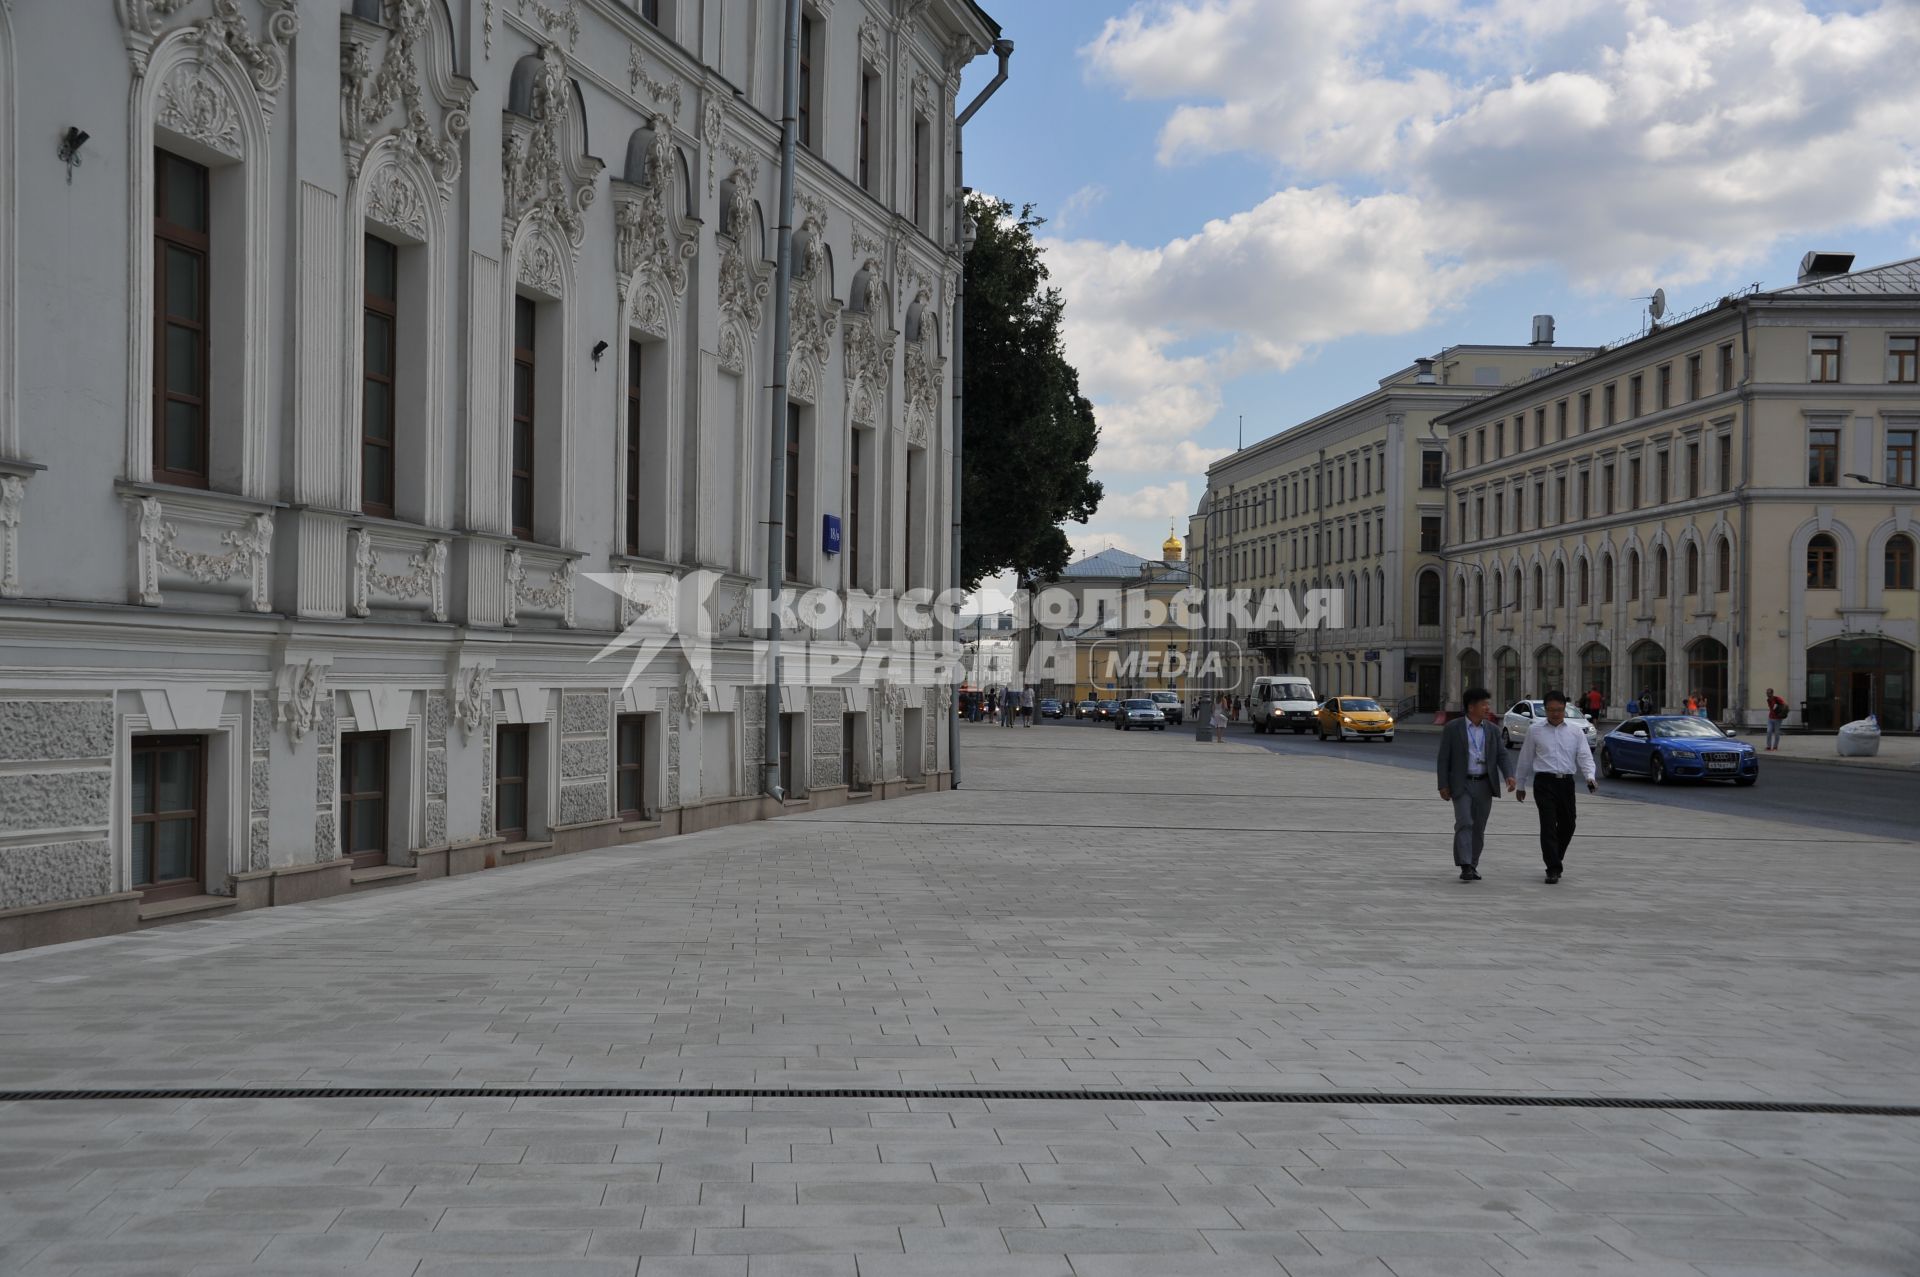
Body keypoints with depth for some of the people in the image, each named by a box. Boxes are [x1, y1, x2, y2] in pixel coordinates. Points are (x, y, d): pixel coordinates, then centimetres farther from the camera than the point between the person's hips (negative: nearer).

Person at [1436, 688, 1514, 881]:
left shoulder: (1491, 729, 9)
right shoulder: (1452, 728, -3)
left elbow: (1501, 754, 4)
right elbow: (1443, 758, -3)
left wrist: (1508, 775, -14)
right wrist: (1443, 785, -8)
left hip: (1484, 785, 4)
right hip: (1462, 784, -4)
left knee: (1478, 827, 7)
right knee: (1464, 824, -15)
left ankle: (1473, 866, 17)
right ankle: (1465, 867, -19)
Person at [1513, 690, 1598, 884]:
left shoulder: (1575, 732, 8)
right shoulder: (1535, 731, 6)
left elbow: (1585, 757, 0)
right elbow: (1525, 759, 12)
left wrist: (1590, 778, -18)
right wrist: (1520, 785, 15)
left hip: (1566, 782, 2)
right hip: (1544, 782, -2)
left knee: (1567, 825, 12)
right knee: (1548, 825, -10)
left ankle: (1556, 859, 37)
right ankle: (1553, 869, -8)